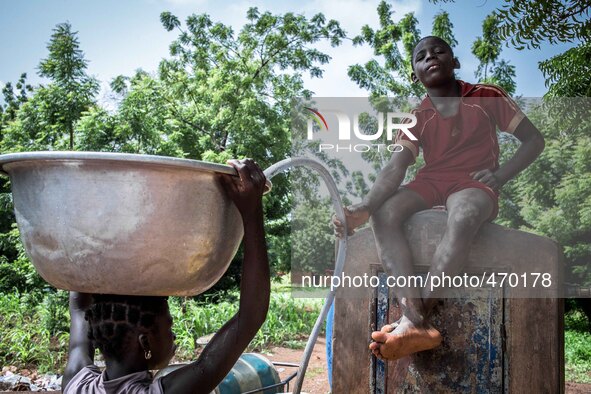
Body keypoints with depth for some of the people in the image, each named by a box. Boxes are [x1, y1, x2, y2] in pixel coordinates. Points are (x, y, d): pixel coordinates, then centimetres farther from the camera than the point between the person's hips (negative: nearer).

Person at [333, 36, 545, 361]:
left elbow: (534, 139, 8)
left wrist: (501, 175, -10)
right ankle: (415, 321, -41)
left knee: (463, 218, -40)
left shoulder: (487, 97, 6)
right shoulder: (417, 118, 9)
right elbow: (395, 167, -8)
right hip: (430, 182, 3)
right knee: (384, 213, -30)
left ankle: (412, 320, -41)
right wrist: (365, 206, -27)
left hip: (475, 182, -3)